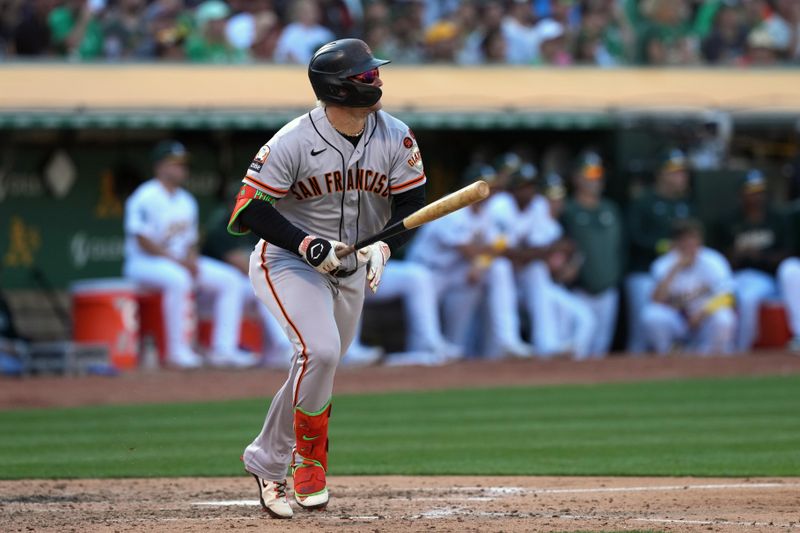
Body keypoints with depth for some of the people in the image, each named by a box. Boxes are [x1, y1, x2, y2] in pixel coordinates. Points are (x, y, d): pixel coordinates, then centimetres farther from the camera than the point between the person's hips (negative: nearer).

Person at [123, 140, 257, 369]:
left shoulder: (187, 201, 13)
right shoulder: (145, 198, -13)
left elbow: (190, 241, 16)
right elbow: (143, 241, -19)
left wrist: (192, 260, -7)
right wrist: (176, 260, -21)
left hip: (182, 261, 9)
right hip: (144, 263, -9)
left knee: (230, 279, -4)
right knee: (178, 279, -40)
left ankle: (223, 349, -10)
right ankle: (178, 351, -35)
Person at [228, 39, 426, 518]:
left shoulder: (395, 138, -11)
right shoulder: (294, 142, -23)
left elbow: (411, 204, -5)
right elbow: (251, 209, -19)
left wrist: (382, 246, -23)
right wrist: (308, 245, -29)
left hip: (351, 268, 5)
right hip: (288, 261, -5)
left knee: (317, 369, 11)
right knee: (320, 351, -26)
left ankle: (266, 462, 30)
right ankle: (309, 462, -11)